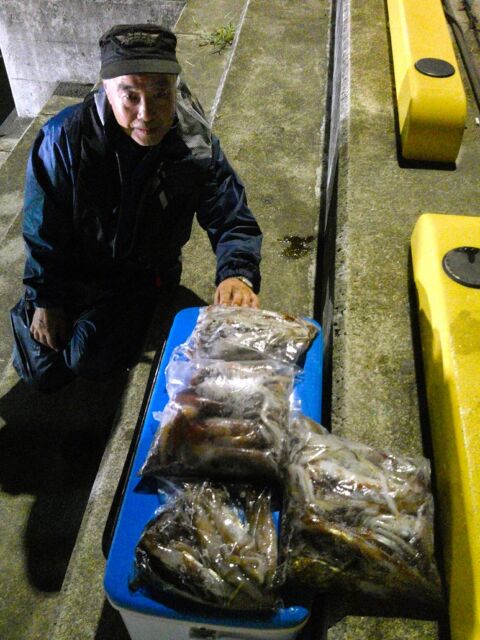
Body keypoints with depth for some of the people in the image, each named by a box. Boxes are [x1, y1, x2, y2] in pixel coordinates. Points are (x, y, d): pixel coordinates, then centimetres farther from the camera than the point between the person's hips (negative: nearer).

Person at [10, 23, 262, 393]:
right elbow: (44, 230, -14)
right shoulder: (65, 138, -26)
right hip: (75, 264, 0)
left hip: (145, 275, 1)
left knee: (92, 362, -14)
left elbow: (233, 222, -18)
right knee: (42, 374, 5)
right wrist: (45, 299, -6)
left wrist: (238, 274, -41)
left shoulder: (197, 145, -22)